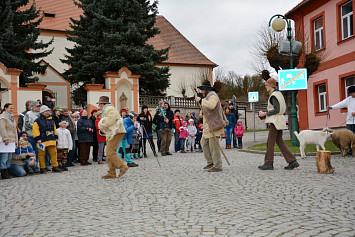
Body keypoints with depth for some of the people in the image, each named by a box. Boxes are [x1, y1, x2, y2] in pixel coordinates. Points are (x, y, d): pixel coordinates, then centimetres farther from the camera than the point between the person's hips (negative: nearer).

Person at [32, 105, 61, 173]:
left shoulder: (51, 120, 16)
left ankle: (55, 166, 11)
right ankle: (43, 168, 9)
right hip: (42, 141, -4)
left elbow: (54, 129, 23)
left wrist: (56, 137, 19)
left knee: (53, 153, 4)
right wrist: (38, 139, -13)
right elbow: (35, 131, -6)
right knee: (41, 155, 1)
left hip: (51, 141, 4)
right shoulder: (37, 121, -2)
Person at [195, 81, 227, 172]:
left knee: (213, 145, -9)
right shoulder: (208, 97, 22)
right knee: (204, 142, 12)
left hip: (214, 125, -11)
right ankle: (210, 162, 19)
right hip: (209, 126, 11)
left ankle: (218, 166, -5)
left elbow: (211, 105, -33)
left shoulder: (213, 96, -11)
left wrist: (201, 100, -28)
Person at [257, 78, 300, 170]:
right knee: (279, 141, 10)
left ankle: (268, 163, 2)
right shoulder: (279, 93, 17)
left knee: (270, 141, -3)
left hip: (275, 120, -10)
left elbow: (277, 109, -21)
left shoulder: (274, 95, -14)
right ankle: (292, 161, 7)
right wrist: (266, 113, 17)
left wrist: (265, 113, -14)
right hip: (280, 119, 10)